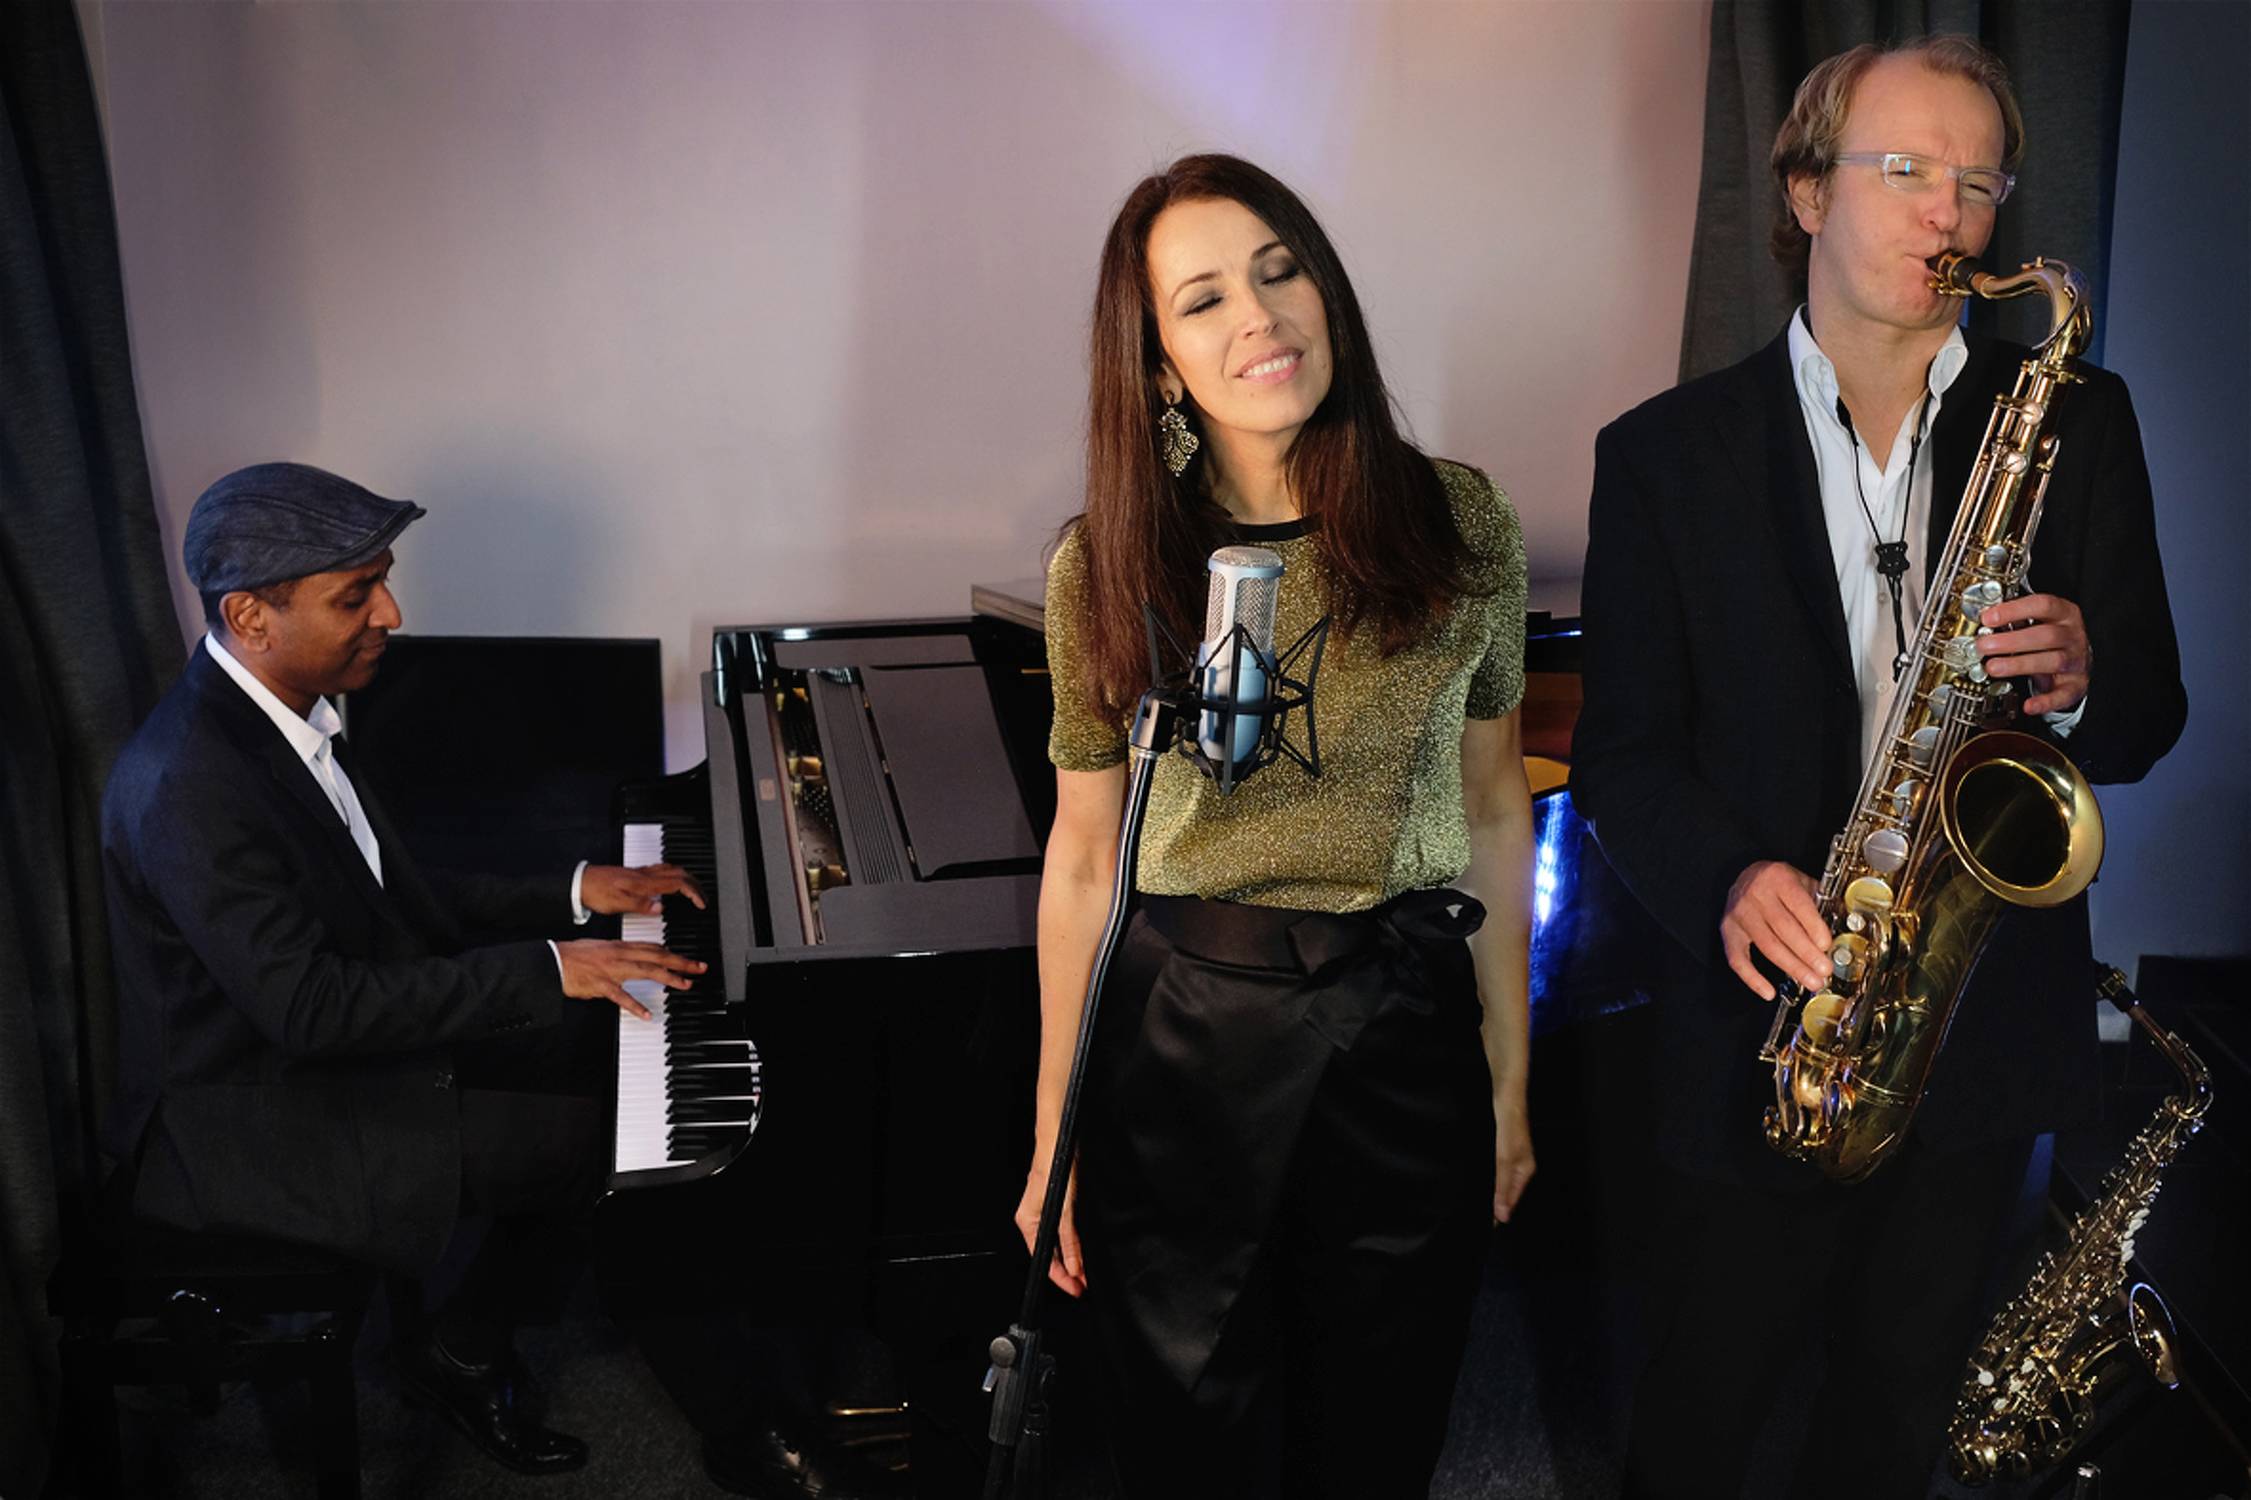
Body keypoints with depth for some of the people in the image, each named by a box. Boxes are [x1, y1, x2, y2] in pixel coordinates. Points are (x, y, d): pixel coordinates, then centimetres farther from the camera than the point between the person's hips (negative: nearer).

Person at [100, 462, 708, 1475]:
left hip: (322, 1035, 10)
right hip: (243, 1127, -10)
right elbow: (312, 1008, -31)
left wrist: (571, 895, 3)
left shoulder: (277, 710, 0)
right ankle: (464, 1359, 14)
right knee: (594, 1143, -13)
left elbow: (389, 893, 11)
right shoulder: (188, 788, -30)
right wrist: (545, 971, -29)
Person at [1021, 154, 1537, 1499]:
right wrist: (1053, 1144, 3)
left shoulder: (1460, 524, -2)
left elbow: (1495, 810, 5)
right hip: (1182, 1044, -1)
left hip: (1407, 1034, 1)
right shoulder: (1107, 567, -5)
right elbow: (1083, 857, 0)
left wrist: (1512, 1084, 7)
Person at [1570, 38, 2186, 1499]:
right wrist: (1726, 879, -22)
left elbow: (2153, 718, 4)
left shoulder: (2076, 421, 2)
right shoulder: (1666, 452, -3)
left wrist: (2082, 681, -19)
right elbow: (1621, 749, -3)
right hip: (1768, 1037, -2)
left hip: (1991, 1025, 2)